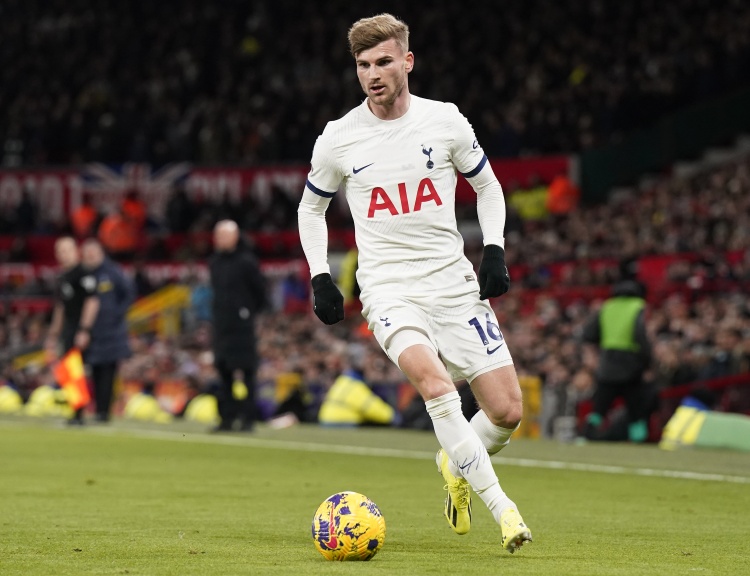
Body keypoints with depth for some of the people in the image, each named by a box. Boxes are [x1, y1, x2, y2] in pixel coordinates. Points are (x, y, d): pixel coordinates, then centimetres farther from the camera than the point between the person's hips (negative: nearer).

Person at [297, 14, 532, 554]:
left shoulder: (445, 120, 0)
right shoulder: (339, 138, -1)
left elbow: (487, 185, 15)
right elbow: (311, 207, 15)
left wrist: (495, 250, 1)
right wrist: (320, 278, 5)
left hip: (454, 281, 2)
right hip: (388, 287, -2)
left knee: (507, 412, -3)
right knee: (433, 378, -31)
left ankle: (457, 464, 30)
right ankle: (500, 504, -27)